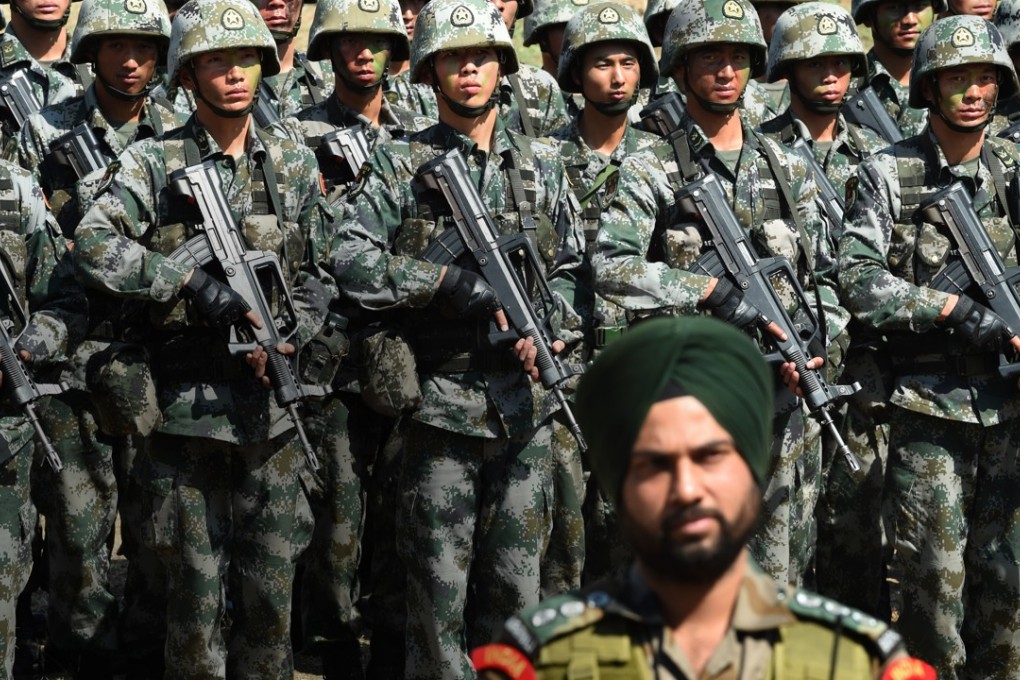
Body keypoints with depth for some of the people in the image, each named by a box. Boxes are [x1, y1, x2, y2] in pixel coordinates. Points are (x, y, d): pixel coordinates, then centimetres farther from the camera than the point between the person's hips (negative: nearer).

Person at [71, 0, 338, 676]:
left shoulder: (296, 164, 10)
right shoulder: (153, 163, -2)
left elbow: (323, 271, 11)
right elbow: (94, 246, -17)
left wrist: (287, 336, -7)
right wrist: (196, 284, -22)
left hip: (273, 406, 3)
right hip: (186, 409, -3)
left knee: (272, 588, 8)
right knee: (197, 587, 3)